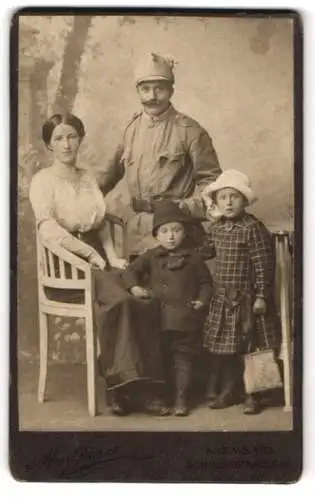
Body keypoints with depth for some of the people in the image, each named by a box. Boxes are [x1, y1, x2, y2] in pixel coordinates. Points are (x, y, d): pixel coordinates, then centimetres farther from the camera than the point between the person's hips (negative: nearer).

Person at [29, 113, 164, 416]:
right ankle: (119, 383, -22)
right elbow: (49, 229, -14)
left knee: (144, 297, -23)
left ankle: (148, 379, -16)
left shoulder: (88, 178, 19)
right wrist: (90, 254, -16)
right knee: (117, 299, -32)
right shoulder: (43, 181, 0)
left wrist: (111, 256, 0)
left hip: (97, 259, 6)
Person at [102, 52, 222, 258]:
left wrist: (187, 209, -13)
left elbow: (210, 178, -2)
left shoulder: (189, 131, -4)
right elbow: (116, 167, 26)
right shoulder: (133, 127, 11)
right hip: (134, 225, 4)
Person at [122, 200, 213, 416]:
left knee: (183, 358, 5)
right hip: (158, 319, 2)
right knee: (161, 360, 10)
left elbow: (206, 282, 9)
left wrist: (202, 300, -6)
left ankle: (181, 399, 15)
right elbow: (131, 270, 7)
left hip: (185, 320, -2)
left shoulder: (193, 257, 1)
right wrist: (134, 287, -11)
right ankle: (165, 399, 22)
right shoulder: (151, 256, 5)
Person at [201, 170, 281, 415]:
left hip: (247, 299, -6)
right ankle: (228, 390, 28)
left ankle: (253, 395, 17)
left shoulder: (253, 228, -14)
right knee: (221, 348, 12)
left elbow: (263, 265, -15)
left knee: (250, 347, 3)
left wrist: (261, 296, -16)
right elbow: (207, 251, 23)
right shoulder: (216, 227, 5)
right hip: (222, 299, 6)